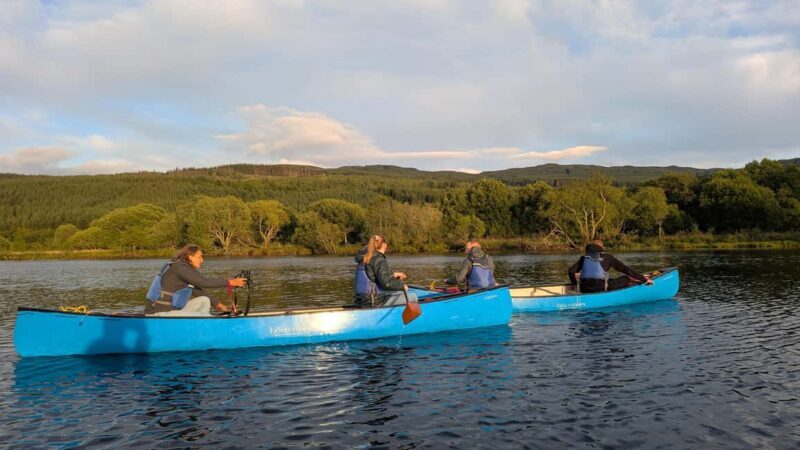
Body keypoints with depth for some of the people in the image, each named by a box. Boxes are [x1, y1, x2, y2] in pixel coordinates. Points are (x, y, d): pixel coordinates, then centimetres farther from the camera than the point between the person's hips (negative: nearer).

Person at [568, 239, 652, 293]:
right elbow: (626, 270, 6)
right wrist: (644, 279, 11)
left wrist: (575, 282, 24)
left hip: (584, 290, 4)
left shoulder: (584, 258, 16)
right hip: (600, 289, -4)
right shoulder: (607, 257, 7)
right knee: (626, 279, 12)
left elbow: (571, 271, 6)